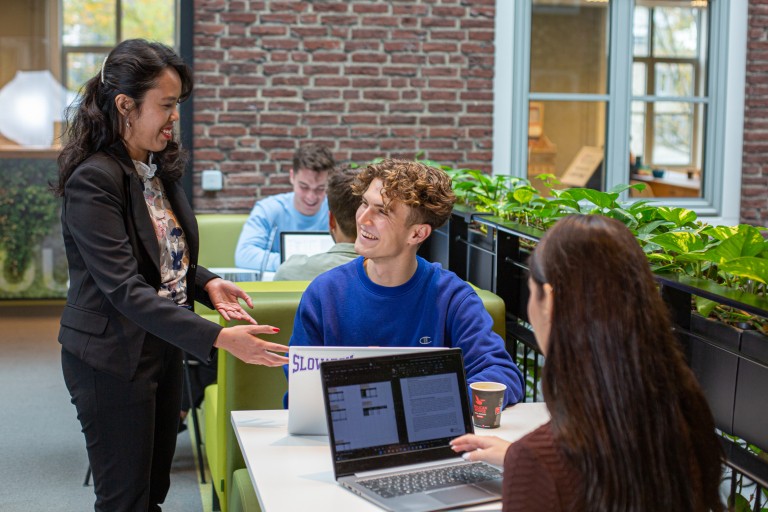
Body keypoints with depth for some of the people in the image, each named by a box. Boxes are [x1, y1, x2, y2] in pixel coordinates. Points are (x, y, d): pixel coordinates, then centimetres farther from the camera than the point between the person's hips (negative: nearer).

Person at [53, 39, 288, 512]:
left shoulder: (160, 168, 6)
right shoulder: (93, 181, -21)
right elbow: (123, 288, -28)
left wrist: (206, 282, -4)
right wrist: (217, 338, -35)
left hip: (163, 348, 8)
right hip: (113, 361, -8)